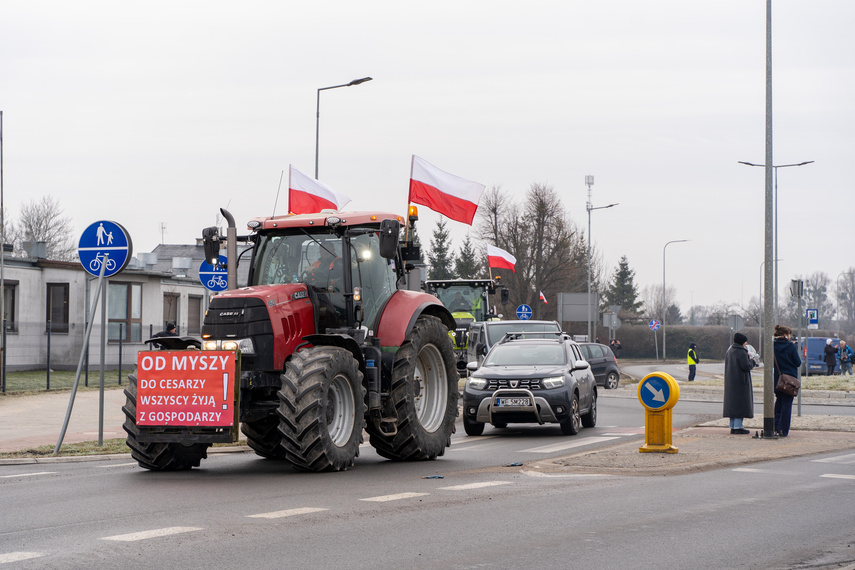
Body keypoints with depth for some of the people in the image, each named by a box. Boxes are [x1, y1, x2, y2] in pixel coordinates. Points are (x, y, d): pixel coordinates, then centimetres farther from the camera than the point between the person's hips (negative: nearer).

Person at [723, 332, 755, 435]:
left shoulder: (729, 351, 11)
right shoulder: (741, 352, -16)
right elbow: (746, 366, -21)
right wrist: (752, 362, 0)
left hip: (730, 382, 9)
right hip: (741, 382, -9)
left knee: (732, 403, 12)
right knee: (740, 403, -5)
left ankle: (733, 426, 14)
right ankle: (738, 427, -7)